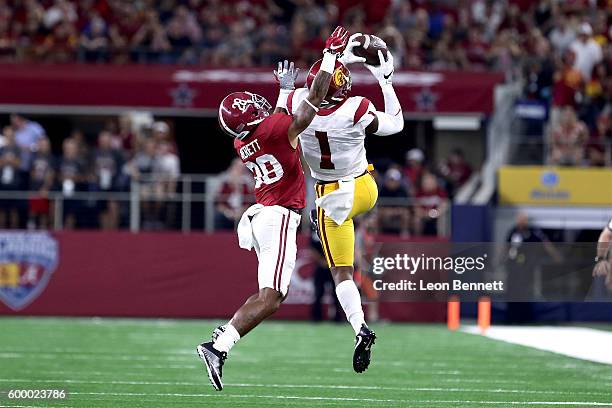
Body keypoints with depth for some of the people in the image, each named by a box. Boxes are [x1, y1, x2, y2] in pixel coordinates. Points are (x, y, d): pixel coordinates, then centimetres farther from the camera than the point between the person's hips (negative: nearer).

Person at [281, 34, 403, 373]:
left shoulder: (299, 104, -20)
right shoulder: (356, 111, -25)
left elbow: (314, 85, 6)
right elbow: (395, 125, -5)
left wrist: (340, 59, 11)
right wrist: (385, 81, -1)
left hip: (333, 198, 0)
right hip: (365, 190, 0)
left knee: (341, 273, 5)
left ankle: (360, 329, -10)